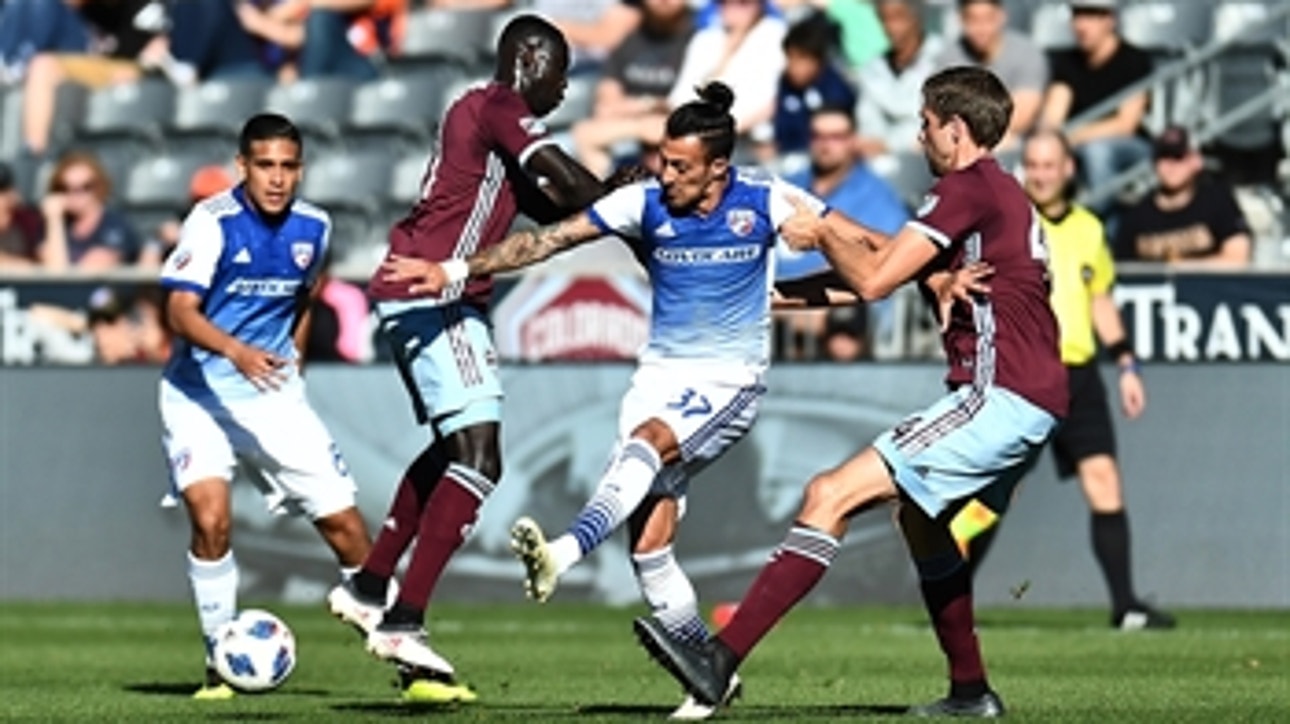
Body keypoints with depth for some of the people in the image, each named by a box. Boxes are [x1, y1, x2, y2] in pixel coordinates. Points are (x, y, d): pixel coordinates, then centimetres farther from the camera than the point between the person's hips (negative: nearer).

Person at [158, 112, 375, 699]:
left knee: (343, 521, -1)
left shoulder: (313, 228, 0)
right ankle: (221, 664, -6)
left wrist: (291, 359, 10)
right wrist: (236, 352, -40)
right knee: (210, 518, -23)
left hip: (275, 395, 4)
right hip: (201, 393, -4)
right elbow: (181, 311, -25)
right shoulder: (214, 221, -16)